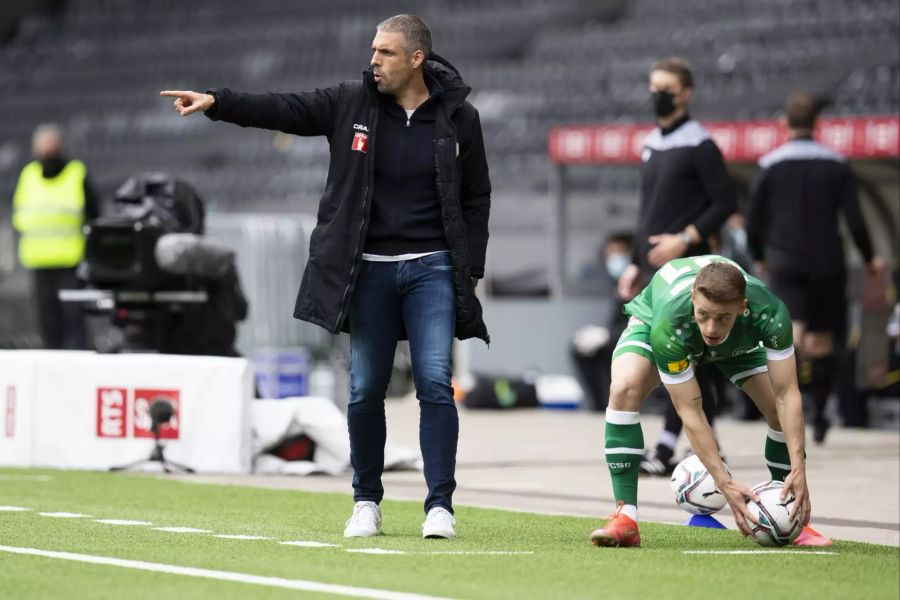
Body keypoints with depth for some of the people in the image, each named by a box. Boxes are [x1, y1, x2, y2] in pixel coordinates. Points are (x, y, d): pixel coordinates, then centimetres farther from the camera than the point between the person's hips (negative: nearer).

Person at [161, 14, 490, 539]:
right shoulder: (352, 103, 2)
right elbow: (283, 110, -3)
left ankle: (441, 505, -7)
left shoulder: (458, 117, -1)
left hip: (432, 268, -2)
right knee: (365, 390, 5)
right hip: (369, 269, 2)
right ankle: (367, 503, 18)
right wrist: (216, 102, -14)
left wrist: (471, 273, 0)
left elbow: (475, 199, 4)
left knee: (436, 382, -11)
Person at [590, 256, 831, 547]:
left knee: (782, 410, -14)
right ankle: (625, 519, -28)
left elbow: (786, 395, -36)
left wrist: (798, 470, -44)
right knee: (624, 389, -31)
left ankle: (794, 521, 6)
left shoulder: (769, 312, -41)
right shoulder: (670, 325, -46)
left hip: (739, 339, 3)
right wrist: (725, 483, -44)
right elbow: (690, 412, -39)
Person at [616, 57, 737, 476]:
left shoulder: (698, 145, -7)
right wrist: (635, 264, 18)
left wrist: (685, 240, -19)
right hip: (654, 270, 8)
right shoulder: (651, 144, 16)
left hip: (683, 267, -8)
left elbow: (725, 202, -10)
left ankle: (666, 449, -9)